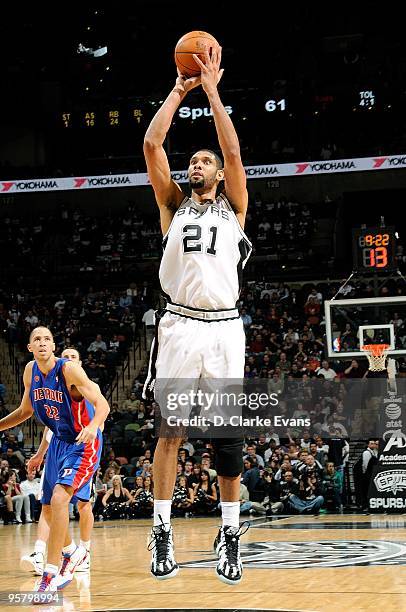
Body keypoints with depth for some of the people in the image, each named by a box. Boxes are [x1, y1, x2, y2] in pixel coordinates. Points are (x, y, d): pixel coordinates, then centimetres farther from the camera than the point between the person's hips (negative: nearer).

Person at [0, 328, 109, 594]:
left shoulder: (69, 369, -21)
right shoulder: (30, 371, -1)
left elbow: (102, 404, -27)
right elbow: (25, 411, 16)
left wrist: (93, 426, -46)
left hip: (84, 444, -8)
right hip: (59, 442, 8)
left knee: (59, 498, -26)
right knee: (48, 508, 14)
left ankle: (50, 575, -22)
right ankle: (72, 552, 43)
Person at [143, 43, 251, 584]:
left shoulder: (234, 206, 13)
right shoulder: (174, 204, 16)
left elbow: (233, 150, -2)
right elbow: (152, 143, 5)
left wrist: (211, 89, 2)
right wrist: (179, 91, 10)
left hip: (223, 327, 0)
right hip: (179, 325, 0)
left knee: (228, 433, 2)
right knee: (170, 428, -2)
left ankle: (230, 534, 8)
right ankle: (162, 531, 2)